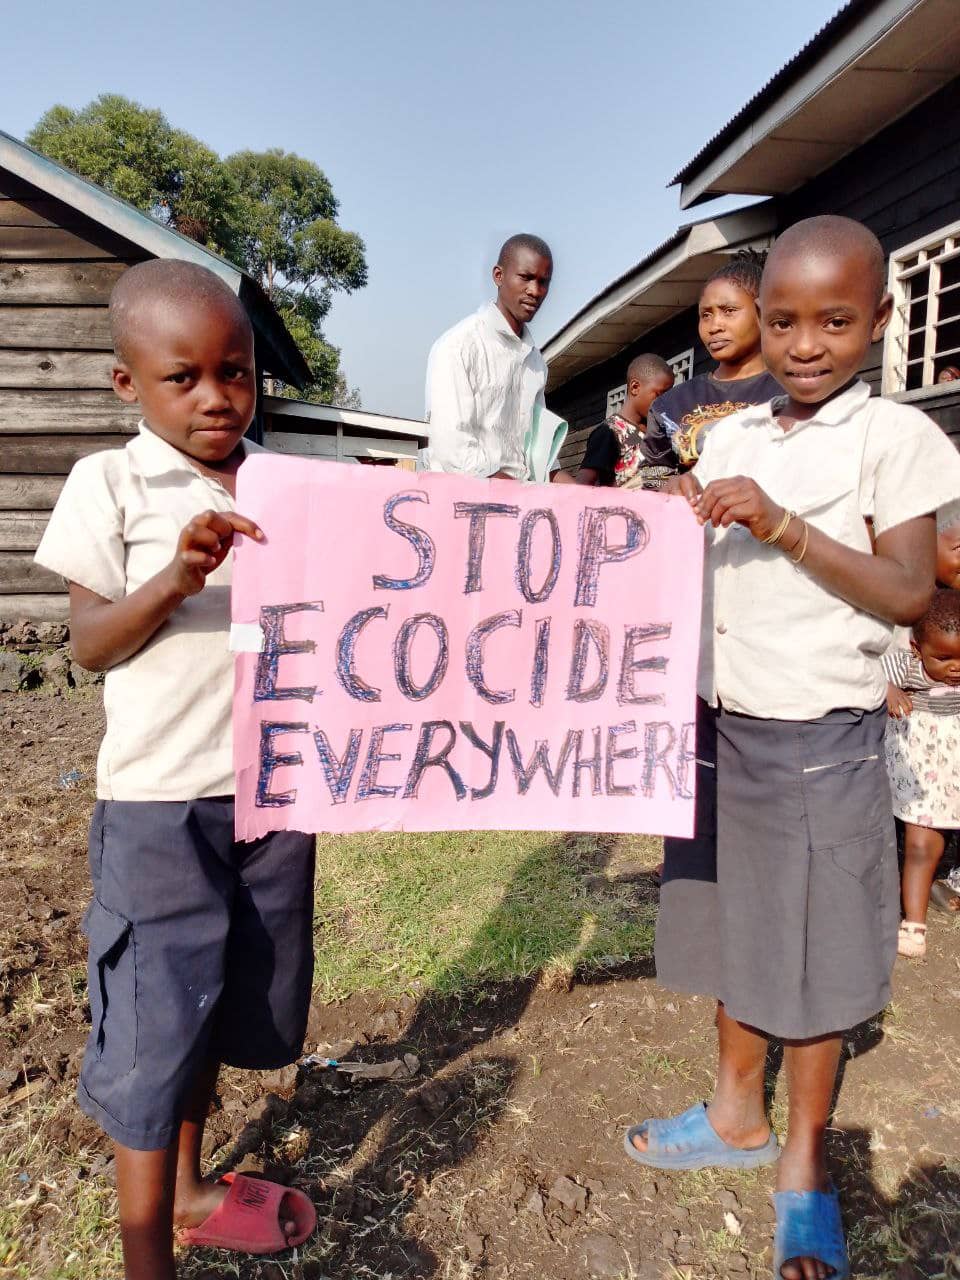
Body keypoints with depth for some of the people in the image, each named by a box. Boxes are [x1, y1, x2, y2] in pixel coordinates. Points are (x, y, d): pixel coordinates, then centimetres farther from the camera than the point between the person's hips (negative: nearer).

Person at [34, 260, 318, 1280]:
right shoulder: (110, 486, -5)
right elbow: (88, 645, -8)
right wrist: (176, 580, -24)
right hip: (161, 801, -4)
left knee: (230, 1001, 19)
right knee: (156, 1022, 3)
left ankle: (189, 1191, 42)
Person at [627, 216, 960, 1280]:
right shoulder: (729, 438, 8)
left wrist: (784, 525, -22)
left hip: (822, 740, -5)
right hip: (721, 724, 5)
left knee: (814, 953, 7)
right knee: (735, 928, 17)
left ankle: (803, 1166, 28)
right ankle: (738, 1114, 38)